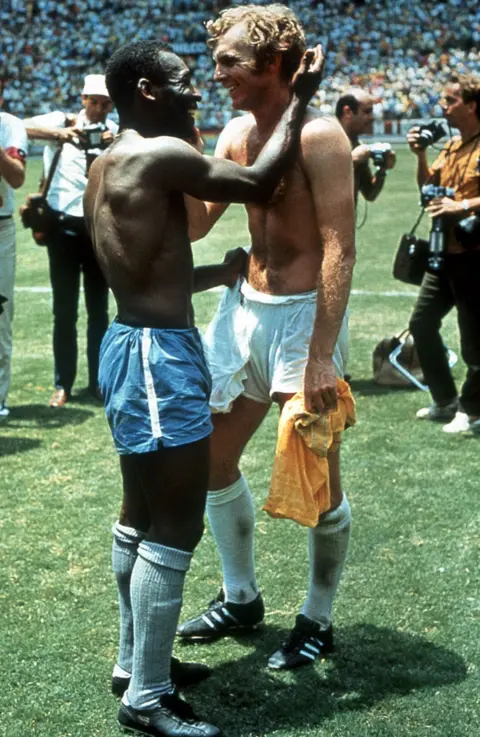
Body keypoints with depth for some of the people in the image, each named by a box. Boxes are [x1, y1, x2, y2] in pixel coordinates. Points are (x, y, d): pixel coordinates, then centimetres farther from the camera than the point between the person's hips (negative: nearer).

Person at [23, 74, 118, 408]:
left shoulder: (116, 132, 4)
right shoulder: (61, 121, -1)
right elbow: (23, 127, -20)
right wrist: (60, 134, -37)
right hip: (64, 225, -2)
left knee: (99, 308, 9)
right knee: (65, 309, 4)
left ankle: (98, 381, 18)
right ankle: (63, 384, 12)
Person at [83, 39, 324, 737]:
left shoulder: (112, 164, 14)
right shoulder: (161, 154, -16)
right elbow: (256, 183, -9)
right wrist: (300, 100, 0)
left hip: (136, 343, 11)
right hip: (159, 355, -11)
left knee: (144, 515, 19)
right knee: (175, 527, -4)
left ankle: (135, 658, 32)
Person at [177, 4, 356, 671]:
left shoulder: (318, 136, -16)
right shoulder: (237, 133, 7)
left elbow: (340, 250, -20)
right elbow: (192, 222, 8)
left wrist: (321, 355, -25)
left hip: (303, 314, -8)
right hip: (244, 308, 8)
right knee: (212, 457, 15)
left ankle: (318, 621, 22)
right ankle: (241, 598, 33)